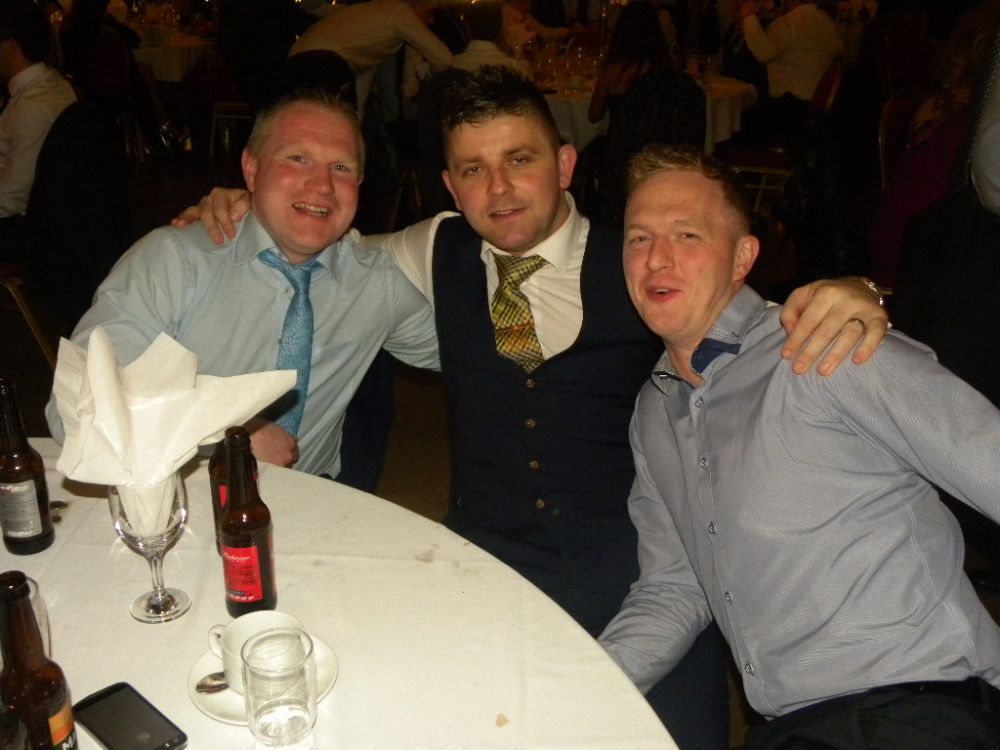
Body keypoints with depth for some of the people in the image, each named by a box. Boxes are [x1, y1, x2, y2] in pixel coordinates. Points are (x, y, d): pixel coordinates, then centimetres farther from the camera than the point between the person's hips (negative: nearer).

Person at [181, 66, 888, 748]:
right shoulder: (439, 254, 7)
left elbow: (779, 339, 0)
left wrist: (846, 296, -22)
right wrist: (244, 211, 10)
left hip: (638, 574, -1)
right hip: (486, 569, 2)